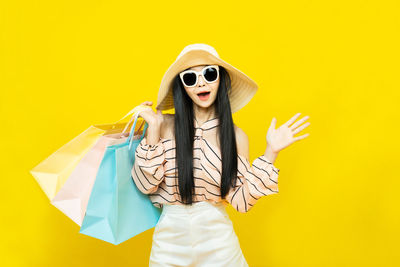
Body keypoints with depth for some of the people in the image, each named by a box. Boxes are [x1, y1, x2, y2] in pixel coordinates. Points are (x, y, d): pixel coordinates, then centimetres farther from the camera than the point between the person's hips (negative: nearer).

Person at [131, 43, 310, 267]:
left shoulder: (236, 136, -4)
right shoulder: (165, 126, -6)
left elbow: (242, 200, -8)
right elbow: (146, 185, -9)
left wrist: (271, 152, -11)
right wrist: (153, 130, -14)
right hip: (170, 239, 0)